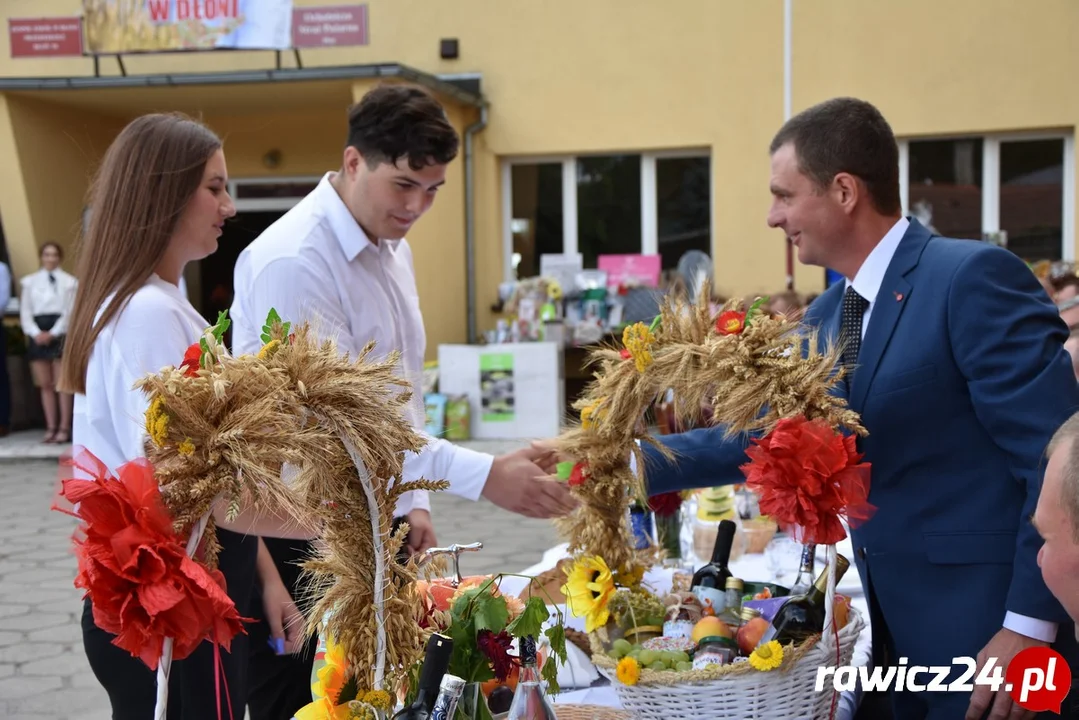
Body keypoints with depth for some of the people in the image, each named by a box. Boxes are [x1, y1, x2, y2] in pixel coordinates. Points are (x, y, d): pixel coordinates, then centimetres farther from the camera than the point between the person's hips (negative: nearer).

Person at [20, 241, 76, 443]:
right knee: (45, 384, 4)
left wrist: (52, 333, -11)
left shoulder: (69, 282, 4)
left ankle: (64, 428, -3)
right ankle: (51, 428, 7)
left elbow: (70, 311, -2)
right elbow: (25, 311, 7)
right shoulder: (30, 281, 13)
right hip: (38, 334, 3)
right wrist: (36, 333, -8)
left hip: (60, 333, -3)